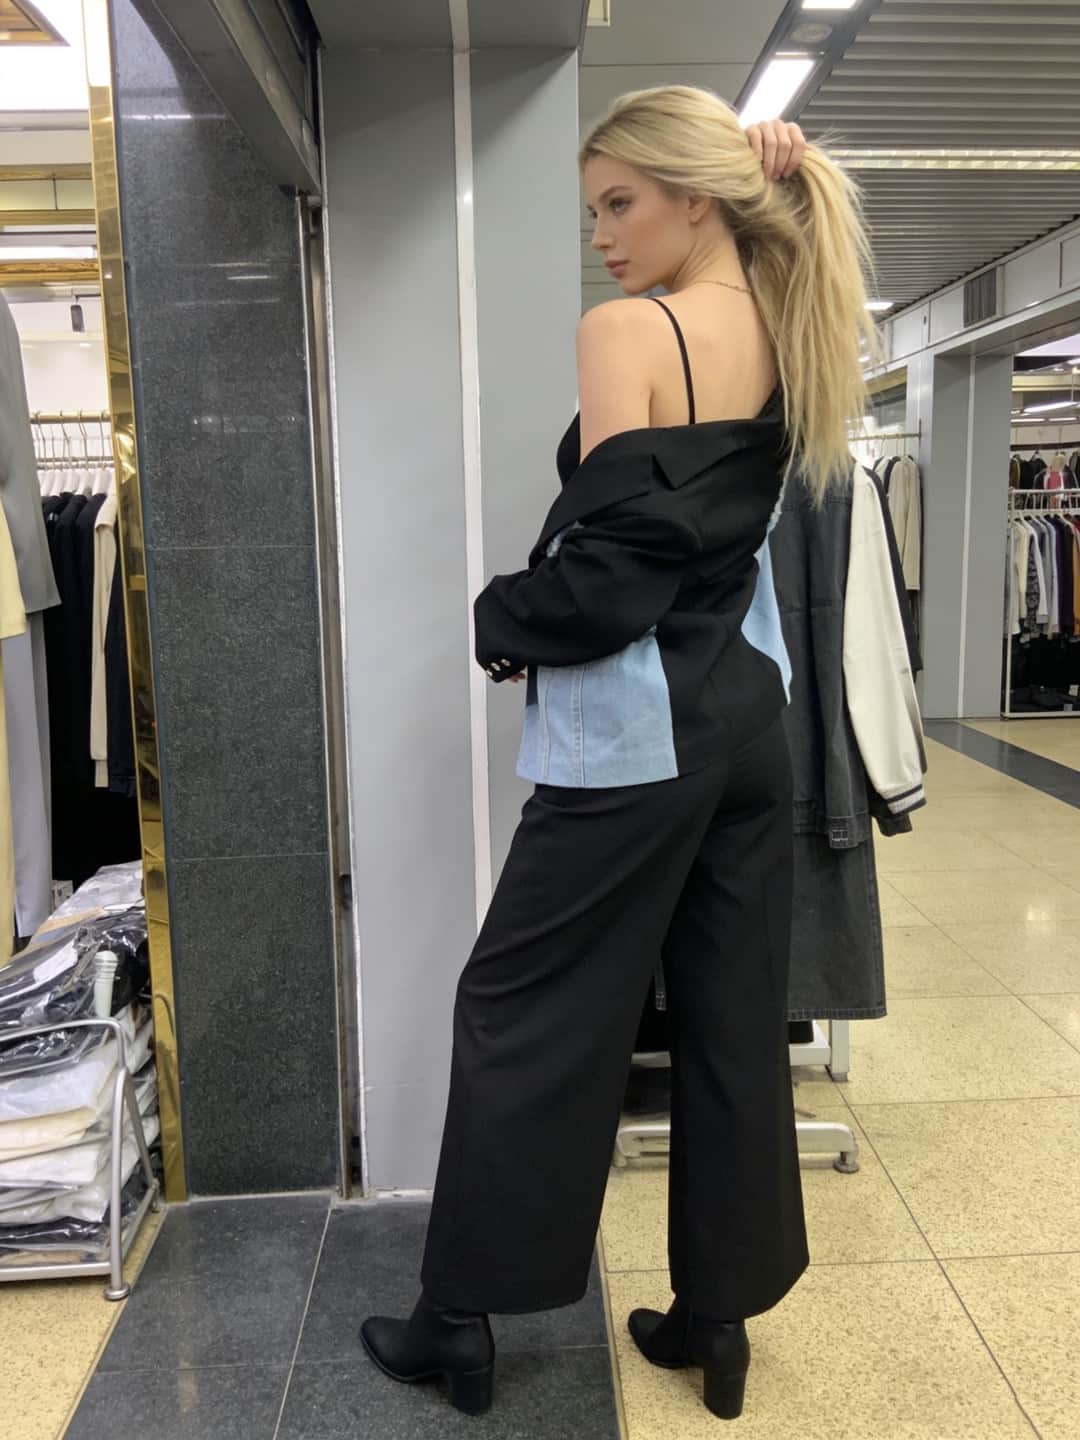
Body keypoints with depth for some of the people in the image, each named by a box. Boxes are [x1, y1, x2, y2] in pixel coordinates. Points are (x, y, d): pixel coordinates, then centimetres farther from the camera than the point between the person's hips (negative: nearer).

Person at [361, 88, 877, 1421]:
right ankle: (717, 1317, 29)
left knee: (523, 1016, 7)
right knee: (733, 1021, 14)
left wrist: (498, 623, -2)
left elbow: (613, 568, -18)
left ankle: (461, 1323, 23)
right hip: (746, 713, 8)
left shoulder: (626, 333, -13)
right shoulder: (789, 336, 9)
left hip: (634, 733, -7)